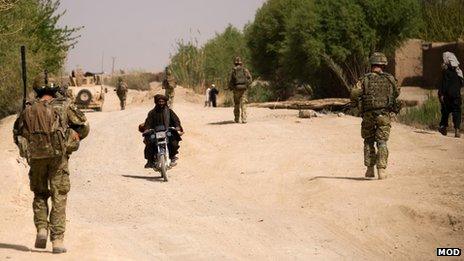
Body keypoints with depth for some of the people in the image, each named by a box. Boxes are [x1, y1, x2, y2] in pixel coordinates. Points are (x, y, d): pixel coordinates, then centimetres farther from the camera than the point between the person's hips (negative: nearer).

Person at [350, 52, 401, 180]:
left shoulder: (365, 79, -2)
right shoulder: (390, 79, 2)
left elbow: (354, 94, -9)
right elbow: (397, 93, 18)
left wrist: (360, 105, 9)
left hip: (368, 115, 0)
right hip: (384, 115, 0)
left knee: (369, 142, 16)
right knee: (382, 142, 2)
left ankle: (370, 169, 15)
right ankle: (381, 170, -9)